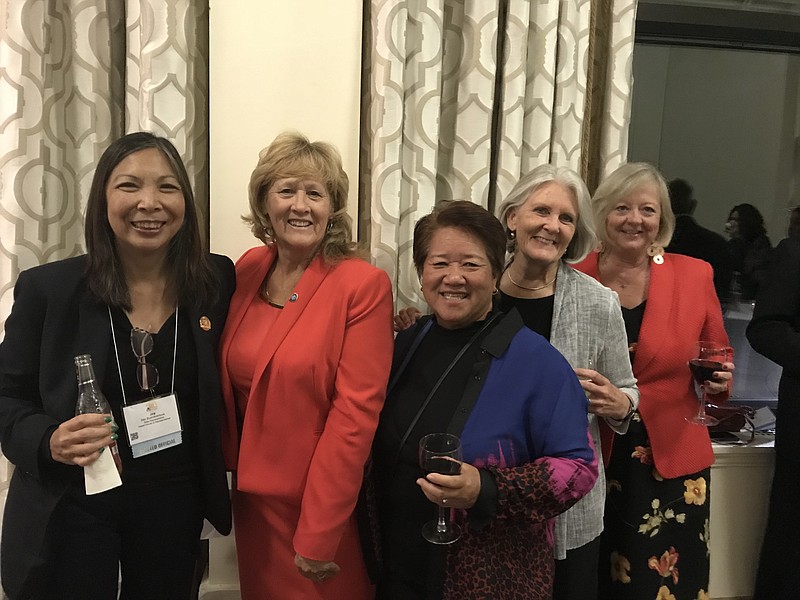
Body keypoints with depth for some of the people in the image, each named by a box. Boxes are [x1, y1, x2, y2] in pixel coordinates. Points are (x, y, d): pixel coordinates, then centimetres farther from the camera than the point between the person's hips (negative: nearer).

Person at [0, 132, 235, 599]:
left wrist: (215, 476, -4)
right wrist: (49, 443, -22)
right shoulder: (47, 288, -10)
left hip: (176, 506, 2)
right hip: (72, 508, -2)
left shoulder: (217, 281, -6)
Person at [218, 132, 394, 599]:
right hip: (253, 495, 6)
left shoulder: (364, 285, -17)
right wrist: (232, 466, 5)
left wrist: (317, 534, -17)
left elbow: (356, 411, -19)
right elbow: (232, 381, 10)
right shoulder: (248, 269, 0)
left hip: (324, 504, -5)